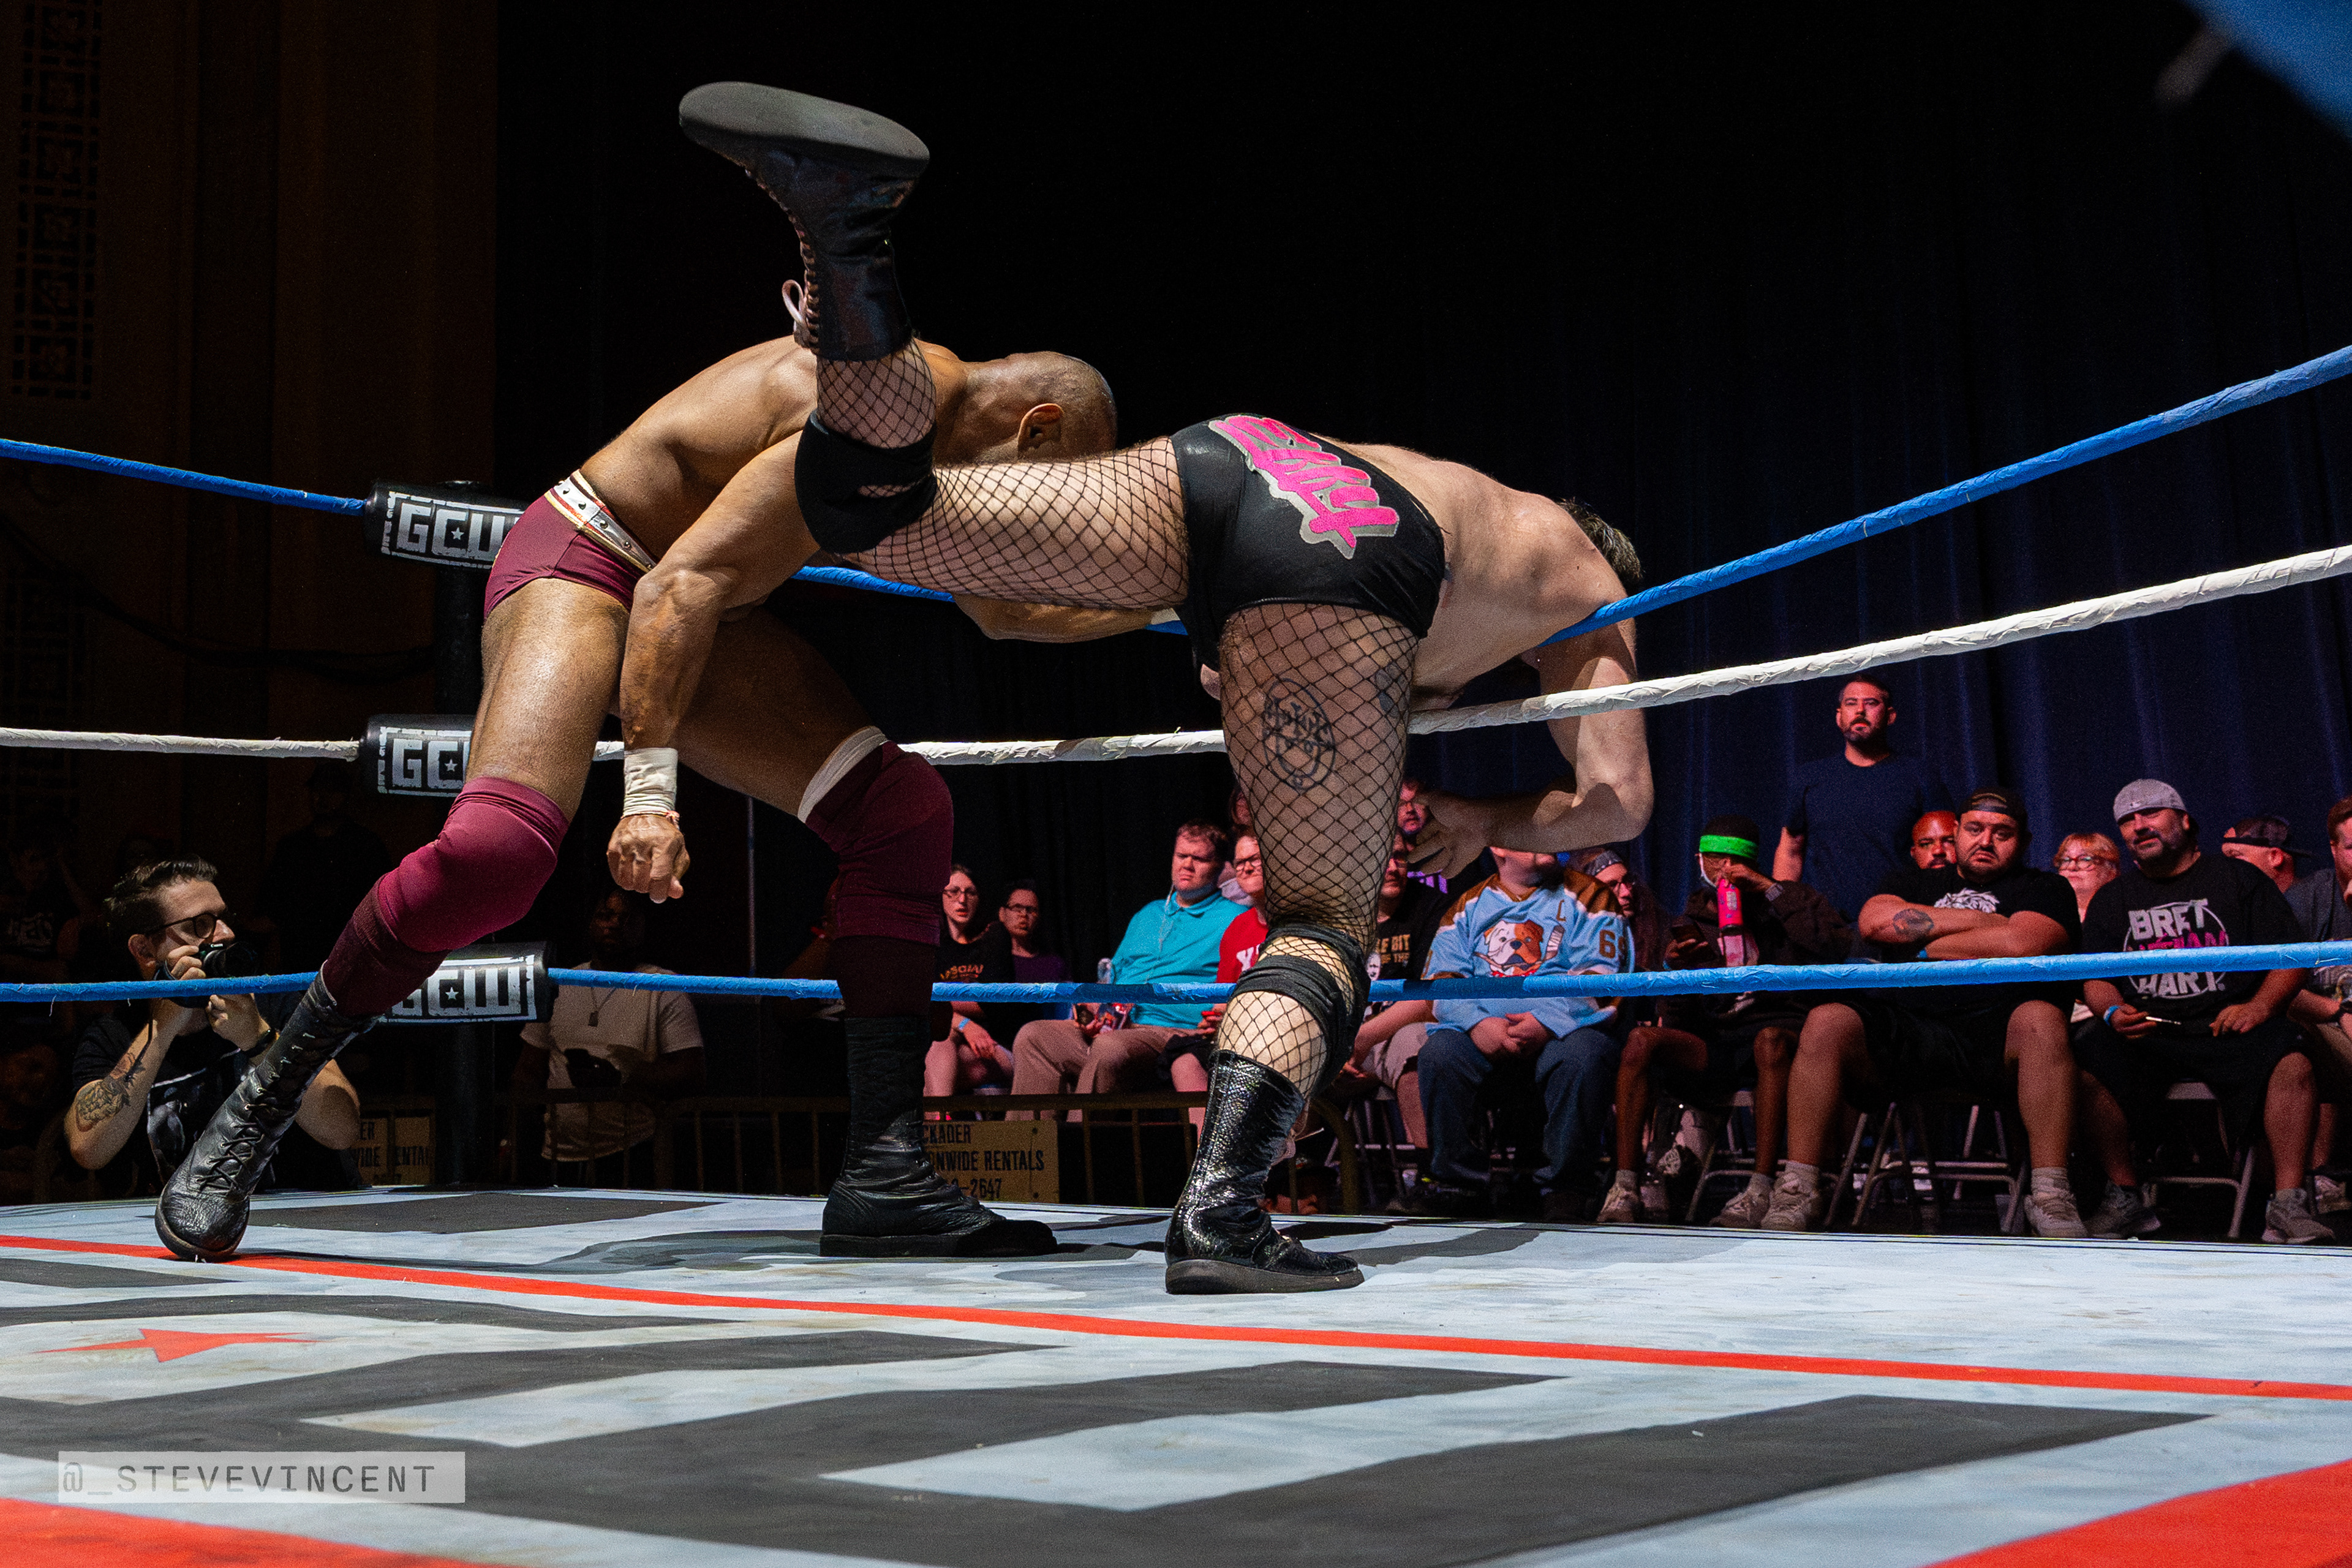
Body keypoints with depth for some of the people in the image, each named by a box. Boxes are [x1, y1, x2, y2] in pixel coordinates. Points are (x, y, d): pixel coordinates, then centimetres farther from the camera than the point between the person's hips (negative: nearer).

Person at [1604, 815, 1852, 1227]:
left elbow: (1838, 943, -11)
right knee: (1642, 1039, -23)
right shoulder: (1690, 926, 19)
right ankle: (1625, 1189, -28)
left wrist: (1772, 890, -9)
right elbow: (1678, 1023, 13)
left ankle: (1760, 1191, -39)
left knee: (1771, 1038, -38)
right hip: (1712, 1047, 3)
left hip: (1777, 1035, -3)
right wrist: (1678, 972, -8)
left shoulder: (1784, 904, 12)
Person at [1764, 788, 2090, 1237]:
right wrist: (1976, 920, 5)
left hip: (1994, 1038, -2)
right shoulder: (1912, 881, 28)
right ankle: (1799, 1189, -26)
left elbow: (2022, 943, -4)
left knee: (2042, 1019, -35)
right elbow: (1875, 921, 4)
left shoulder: (2045, 888, 20)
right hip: (1903, 1028, 2)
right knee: (1826, 1022, -26)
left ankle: (2049, 1193, -34)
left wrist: (1923, 946, 5)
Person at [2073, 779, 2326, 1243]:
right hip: (2145, 1033, 2)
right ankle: (2125, 1198, -17)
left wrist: (2259, 1007, -13)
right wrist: (2113, 1012, -8)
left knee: (2291, 1061, -33)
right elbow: (2095, 980, 16)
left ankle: (2289, 1204, -28)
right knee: (2086, 1063, -29)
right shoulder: (2113, 900, 21)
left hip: (2228, 1026, -2)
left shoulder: (2239, 879, 13)